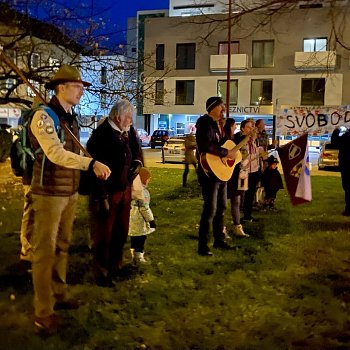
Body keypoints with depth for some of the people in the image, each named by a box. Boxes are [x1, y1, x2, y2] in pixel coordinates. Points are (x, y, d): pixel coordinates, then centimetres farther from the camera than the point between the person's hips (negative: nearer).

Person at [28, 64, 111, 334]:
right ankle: (43, 312, 7)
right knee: (45, 251, -1)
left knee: (62, 246, 16)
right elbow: (55, 153, -28)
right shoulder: (44, 116, -15)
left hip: (70, 192, 8)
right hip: (50, 193, -8)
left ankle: (59, 295, 30)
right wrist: (92, 163, -35)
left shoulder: (71, 117, 10)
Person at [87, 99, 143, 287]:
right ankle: (101, 274, 19)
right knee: (103, 234, 5)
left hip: (124, 190, 7)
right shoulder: (101, 134, -16)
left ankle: (116, 266, 35)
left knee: (121, 231, 17)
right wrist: (101, 196, -21)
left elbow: (137, 153, 21)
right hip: (106, 192, -7)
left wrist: (137, 162, -4)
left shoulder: (128, 132, 6)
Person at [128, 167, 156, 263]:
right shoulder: (143, 192, -22)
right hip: (139, 219, -9)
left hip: (131, 215, 9)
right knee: (141, 238, 4)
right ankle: (139, 257, 11)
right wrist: (151, 220, -14)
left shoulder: (132, 189, 3)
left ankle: (134, 253, 36)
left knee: (134, 237, 22)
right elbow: (144, 208, -22)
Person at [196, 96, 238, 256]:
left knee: (221, 208, 17)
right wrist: (227, 153, -24)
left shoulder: (218, 124, 15)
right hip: (210, 172, -10)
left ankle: (219, 240, 29)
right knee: (210, 210, -8)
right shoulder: (206, 124, -15)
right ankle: (202, 246, 0)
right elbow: (207, 145, -30)